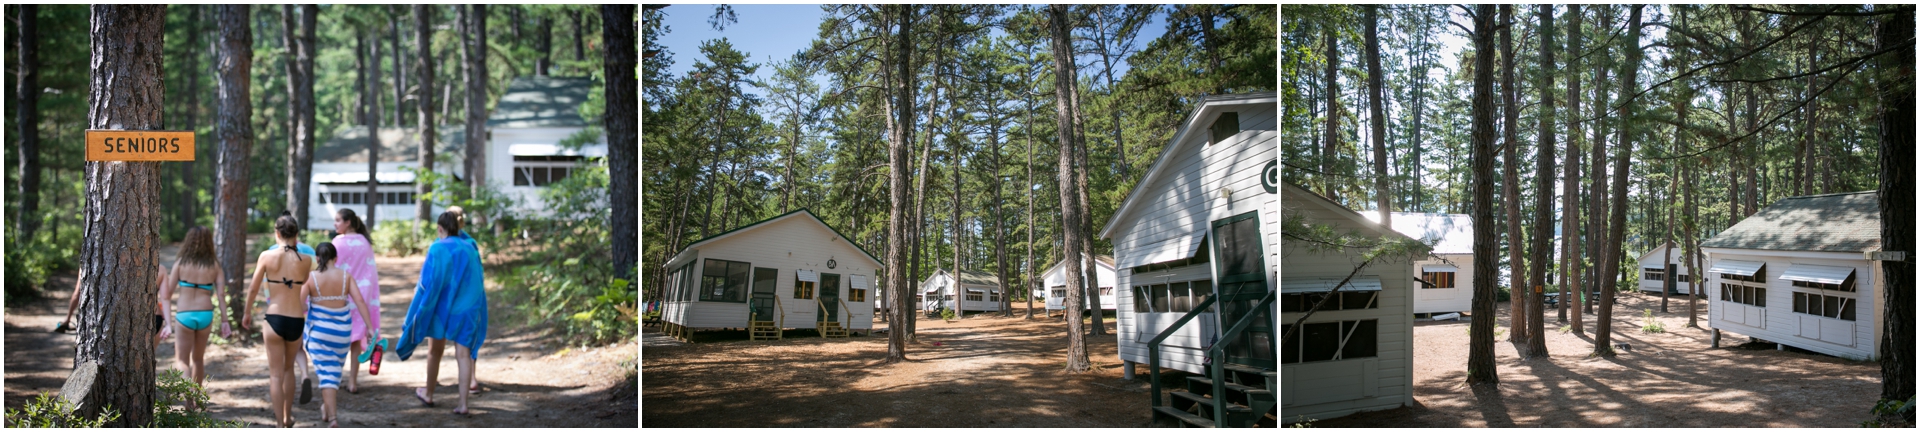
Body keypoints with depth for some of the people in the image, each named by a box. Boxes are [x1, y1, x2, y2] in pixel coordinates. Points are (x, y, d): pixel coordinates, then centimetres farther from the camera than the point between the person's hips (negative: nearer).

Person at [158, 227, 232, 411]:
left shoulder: (180, 263, -2)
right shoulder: (214, 265, 1)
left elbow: (169, 293, 0)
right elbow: (220, 295, -4)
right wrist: (224, 321, 0)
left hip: (184, 315, -2)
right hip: (206, 314, 2)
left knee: (183, 359, 6)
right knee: (198, 358, 19)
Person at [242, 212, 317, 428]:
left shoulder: (267, 256, -4)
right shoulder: (305, 260, -2)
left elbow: (253, 289, 1)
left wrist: (247, 314, 18)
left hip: (274, 319, -2)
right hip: (297, 320, 2)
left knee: (276, 374, 7)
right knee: (288, 369, 23)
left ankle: (281, 425, 5)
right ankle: (287, 417, 32)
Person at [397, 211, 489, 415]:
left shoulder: (438, 249, -11)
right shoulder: (470, 247, 5)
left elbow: (428, 282, -14)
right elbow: (478, 279, 10)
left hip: (442, 306, -3)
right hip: (468, 308, 3)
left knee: (434, 351, 17)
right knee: (463, 355, 2)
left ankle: (428, 394, 35)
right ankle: (463, 404, -4)